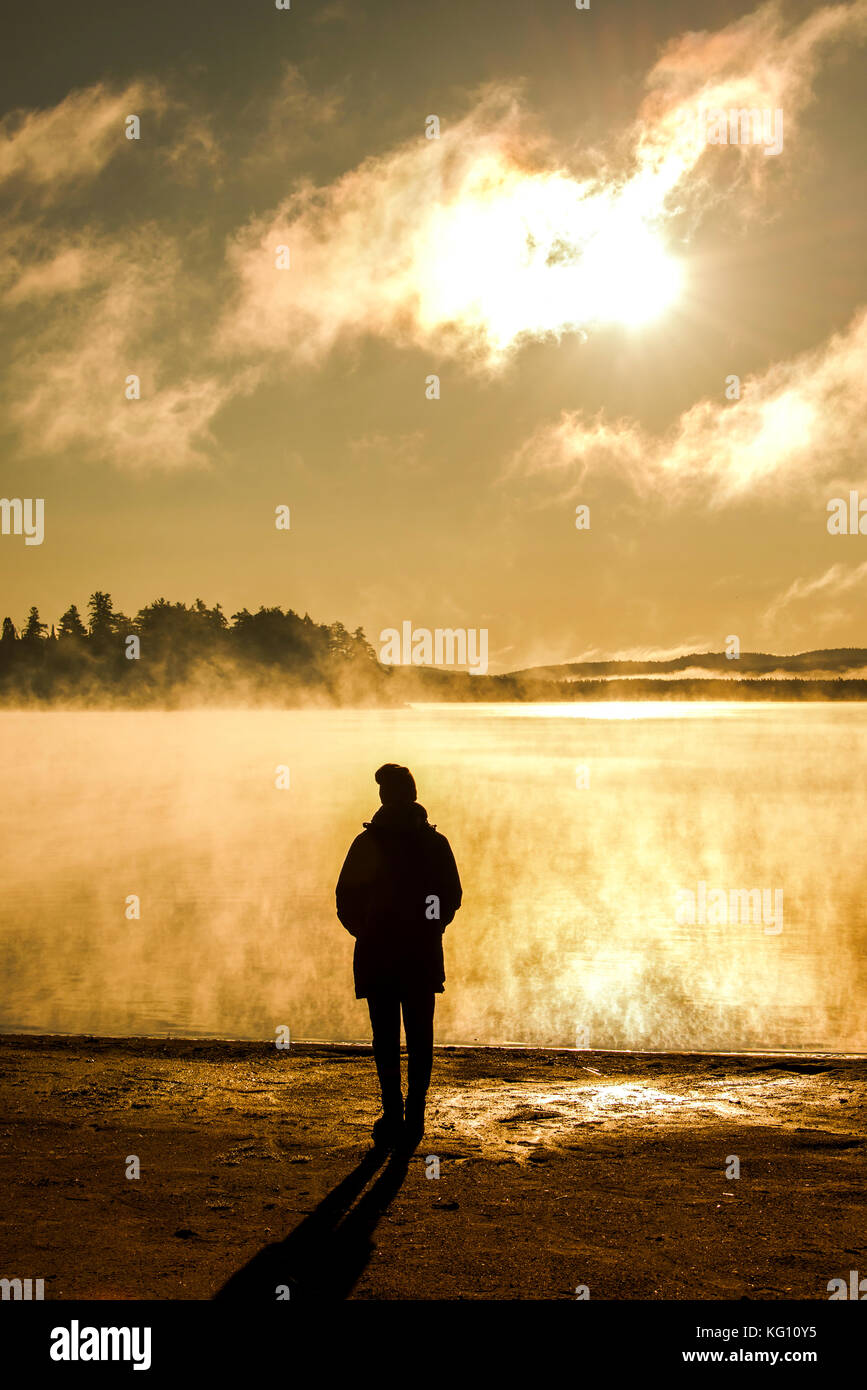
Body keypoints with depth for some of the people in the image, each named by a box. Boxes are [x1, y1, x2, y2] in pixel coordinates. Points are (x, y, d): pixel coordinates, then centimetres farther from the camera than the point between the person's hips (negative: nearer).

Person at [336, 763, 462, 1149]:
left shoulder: (367, 842, -6)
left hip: (378, 954, -2)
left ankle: (394, 1118, -2)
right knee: (420, 1037, 9)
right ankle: (414, 1118, 6)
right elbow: (452, 897, 4)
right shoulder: (436, 843, 1)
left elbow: (346, 900, -4)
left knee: (385, 1038, 3)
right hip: (424, 956, 2)